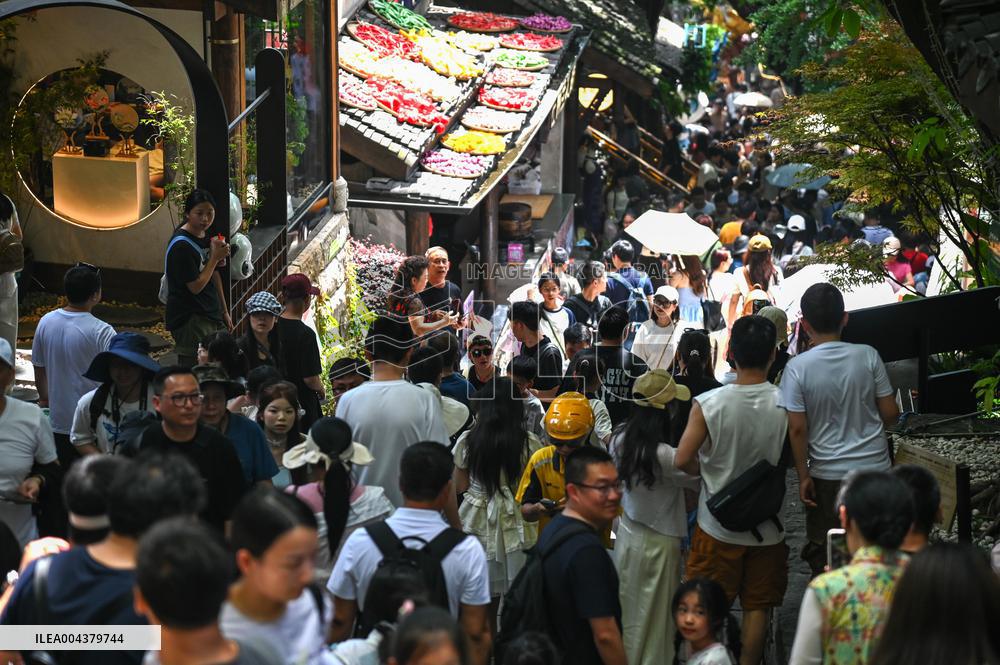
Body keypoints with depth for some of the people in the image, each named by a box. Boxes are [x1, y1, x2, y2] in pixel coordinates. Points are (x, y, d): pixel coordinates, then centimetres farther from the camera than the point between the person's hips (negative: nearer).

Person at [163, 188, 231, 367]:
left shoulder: (206, 236, 8)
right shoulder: (181, 245, -18)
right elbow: (196, 286, -18)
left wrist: (224, 311, 17)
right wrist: (215, 257, -17)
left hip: (211, 315, 9)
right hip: (190, 320, -8)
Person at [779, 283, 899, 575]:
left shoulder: (797, 367, -13)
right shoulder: (868, 356, -8)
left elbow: (797, 428, -12)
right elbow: (890, 413, -3)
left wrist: (804, 476, -3)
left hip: (827, 474, -2)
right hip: (874, 466, 2)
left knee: (823, 552, 12)